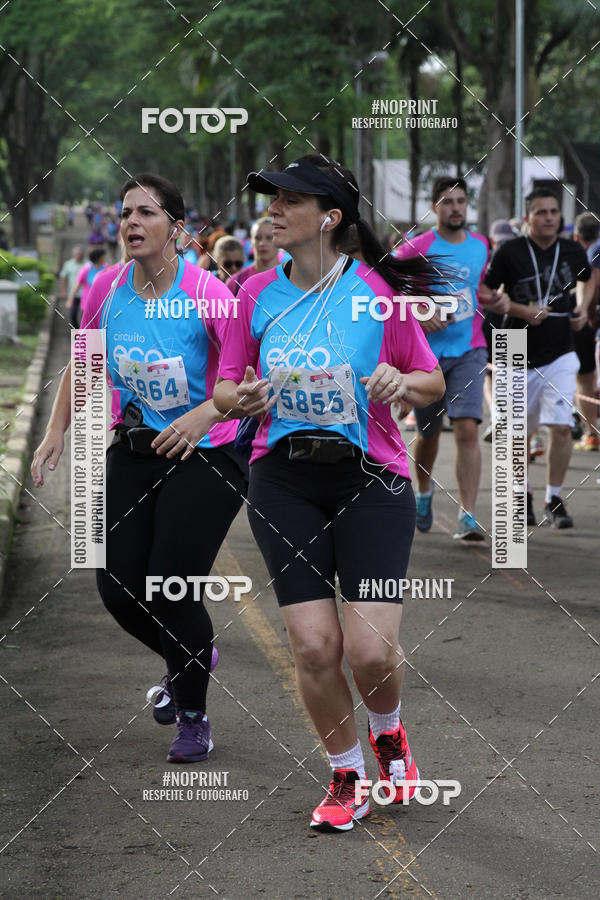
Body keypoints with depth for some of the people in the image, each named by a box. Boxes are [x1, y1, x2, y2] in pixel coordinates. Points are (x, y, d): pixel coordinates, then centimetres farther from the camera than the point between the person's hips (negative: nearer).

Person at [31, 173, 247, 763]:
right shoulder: (107, 289, -3)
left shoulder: (207, 293, -18)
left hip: (205, 454, -5)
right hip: (134, 449, 5)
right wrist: (56, 432, 6)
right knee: (118, 587, 1)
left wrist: (204, 415, -35)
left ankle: (194, 715, 13)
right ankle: (184, 663, 35)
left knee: (170, 587, -11)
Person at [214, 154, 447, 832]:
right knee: (313, 646, -5)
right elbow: (225, 387, 12)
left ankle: (388, 733, 25)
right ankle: (346, 776, 18)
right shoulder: (256, 293, 3)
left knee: (372, 650, -10)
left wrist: (402, 383, -17)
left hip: (371, 478, -2)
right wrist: (239, 399, -11)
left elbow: (433, 381, 5)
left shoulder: (378, 291, -5)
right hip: (284, 480, 2)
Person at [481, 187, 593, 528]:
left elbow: (587, 279, 24)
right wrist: (522, 311, -17)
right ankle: (522, 495, 32)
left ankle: (554, 500, 3)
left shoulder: (573, 252, 2)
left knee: (561, 427, -11)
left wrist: (582, 307, 5)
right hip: (520, 356, -1)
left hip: (560, 355, 1)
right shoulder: (510, 253, -8)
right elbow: (485, 293, -4)